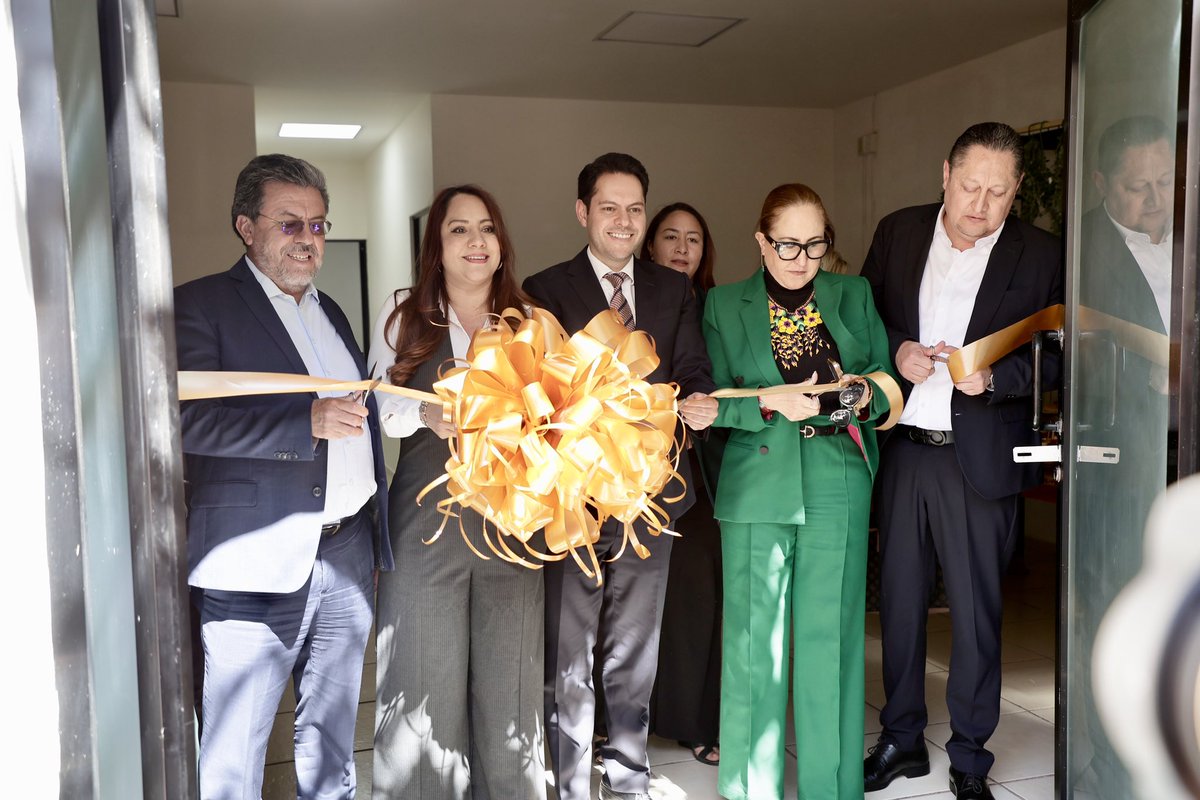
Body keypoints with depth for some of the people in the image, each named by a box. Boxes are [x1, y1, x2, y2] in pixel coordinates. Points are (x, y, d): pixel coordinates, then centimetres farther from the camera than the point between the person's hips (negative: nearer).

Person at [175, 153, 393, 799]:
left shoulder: (329, 311, 18)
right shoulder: (200, 305, -4)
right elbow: (187, 417, -19)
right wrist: (308, 420, -27)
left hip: (349, 555, 7)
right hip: (259, 566, -6)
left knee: (331, 744, 18)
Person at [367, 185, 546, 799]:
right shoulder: (402, 314, 6)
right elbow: (379, 409, 2)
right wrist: (427, 415, -17)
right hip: (426, 516, -1)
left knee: (507, 673, 6)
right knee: (429, 673, 4)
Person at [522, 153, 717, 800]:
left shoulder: (674, 291, 9)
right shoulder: (546, 291, -1)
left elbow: (692, 373, -1)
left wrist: (698, 402, -24)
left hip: (649, 493, 3)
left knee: (635, 653, 18)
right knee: (567, 657, 7)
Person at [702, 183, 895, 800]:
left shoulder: (854, 296, 11)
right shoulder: (725, 305, 6)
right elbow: (713, 401, 1)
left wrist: (866, 396, -10)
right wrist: (771, 404, -15)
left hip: (838, 488, 1)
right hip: (757, 488, -1)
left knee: (831, 635, 4)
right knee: (755, 638, 2)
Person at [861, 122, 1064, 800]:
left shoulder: (1042, 256, -2)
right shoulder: (899, 232, 5)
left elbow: (1057, 357, -2)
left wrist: (995, 376, -19)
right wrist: (896, 350, -9)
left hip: (980, 458, -2)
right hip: (901, 446, 3)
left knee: (977, 610, 7)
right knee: (900, 598, 13)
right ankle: (902, 739, 31)